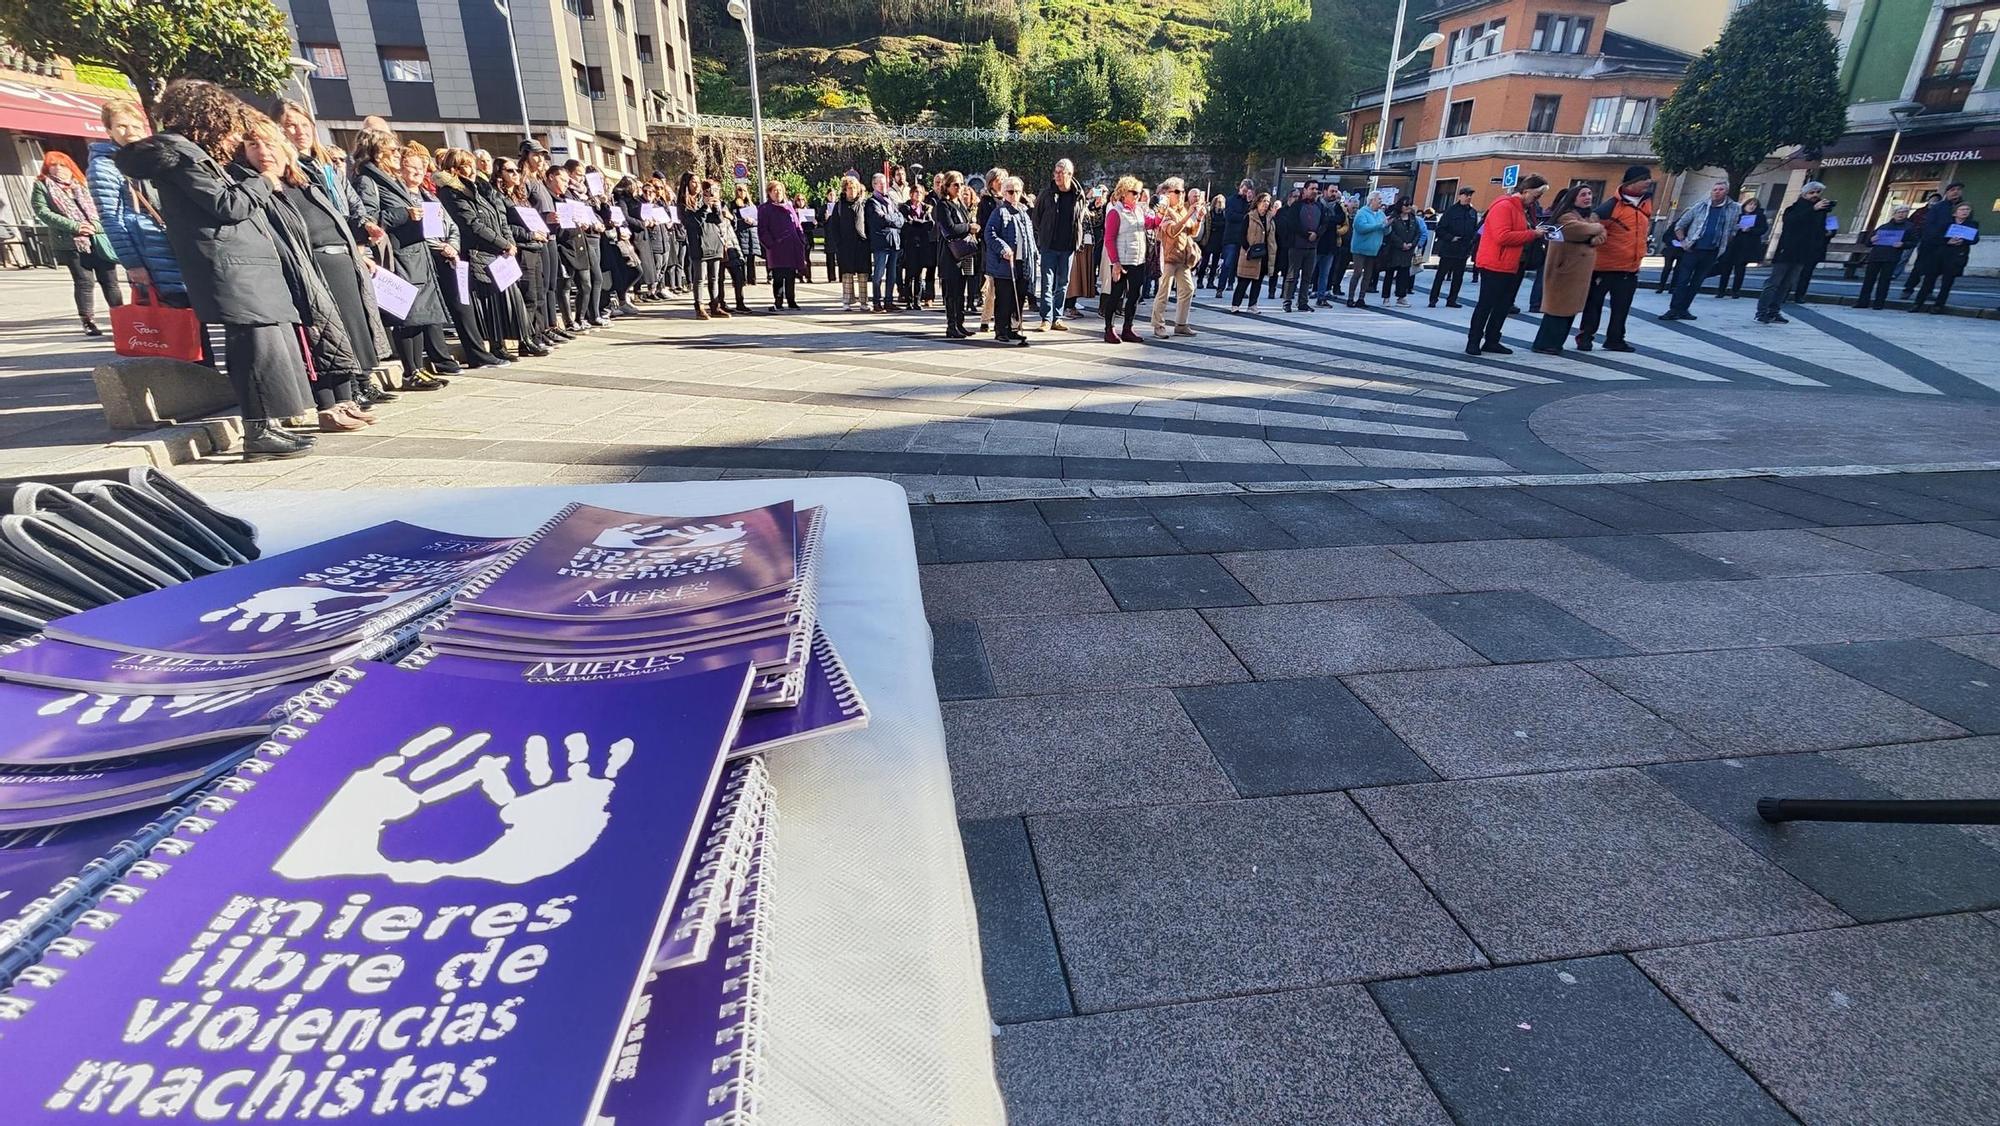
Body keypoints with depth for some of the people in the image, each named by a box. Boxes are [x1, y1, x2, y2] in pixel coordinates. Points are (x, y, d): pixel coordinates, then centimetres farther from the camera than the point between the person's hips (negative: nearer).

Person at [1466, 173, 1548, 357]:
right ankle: (1473, 342, 1)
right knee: (1485, 305, -5)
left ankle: (1491, 341, 15)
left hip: (1511, 266, 9)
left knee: (1503, 305, 9)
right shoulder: (1503, 206, -13)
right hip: (1494, 265, -9)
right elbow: (1502, 236, -22)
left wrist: (1536, 234, 6)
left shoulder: (1520, 208, 17)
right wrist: (1532, 234, -16)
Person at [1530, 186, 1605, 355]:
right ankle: (1545, 344, -5)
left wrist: (1591, 240, -15)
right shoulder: (1566, 217, -10)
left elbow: (1601, 236, 6)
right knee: (1558, 306, -9)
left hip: (1582, 271, 8)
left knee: (1571, 307, 7)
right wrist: (1597, 227, -8)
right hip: (1565, 268, -8)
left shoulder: (1593, 216, 17)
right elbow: (1581, 229, -27)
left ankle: (1556, 343, 13)